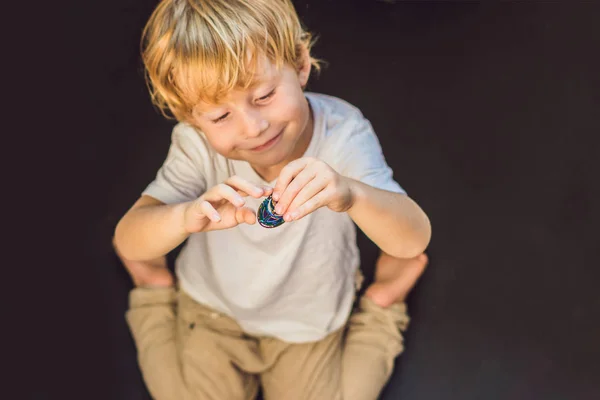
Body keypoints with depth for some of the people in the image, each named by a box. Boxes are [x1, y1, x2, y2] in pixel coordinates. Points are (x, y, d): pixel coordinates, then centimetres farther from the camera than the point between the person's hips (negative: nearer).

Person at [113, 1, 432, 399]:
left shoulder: (341, 135, -31)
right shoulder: (198, 144, -29)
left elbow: (415, 240, -40)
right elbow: (127, 241, -33)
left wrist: (350, 194, -62)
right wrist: (187, 216, -56)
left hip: (310, 322, 0)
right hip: (213, 307, 1)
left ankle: (382, 301, 28)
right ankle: (156, 290, 33)